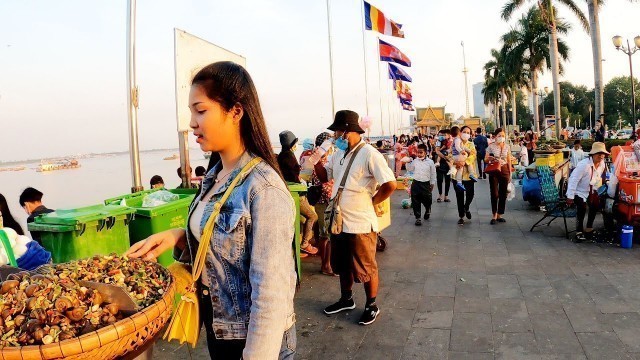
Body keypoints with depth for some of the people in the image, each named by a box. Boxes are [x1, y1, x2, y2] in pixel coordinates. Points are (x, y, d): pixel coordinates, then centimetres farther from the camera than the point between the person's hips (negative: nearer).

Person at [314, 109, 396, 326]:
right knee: (343, 266, 22)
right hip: (339, 222, 8)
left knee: (366, 269, 9)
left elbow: (390, 184, -22)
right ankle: (346, 300, 41)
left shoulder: (369, 154, -17)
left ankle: (372, 306, 28)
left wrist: (371, 202, -11)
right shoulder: (338, 154, 7)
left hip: (360, 225, -8)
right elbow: (325, 176, 19)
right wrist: (316, 161, 2)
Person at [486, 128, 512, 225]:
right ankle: (494, 215, 7)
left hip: (504, 170, 3)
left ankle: (499, 215, 14)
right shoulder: (491, 147, -2)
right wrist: (489, 158, -23)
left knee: (503, 194, 4)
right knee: (494, 194, -5)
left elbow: (509, 161, 10)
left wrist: (510, 173, 6)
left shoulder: (507, 147, 6)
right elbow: (485, 160, 0)